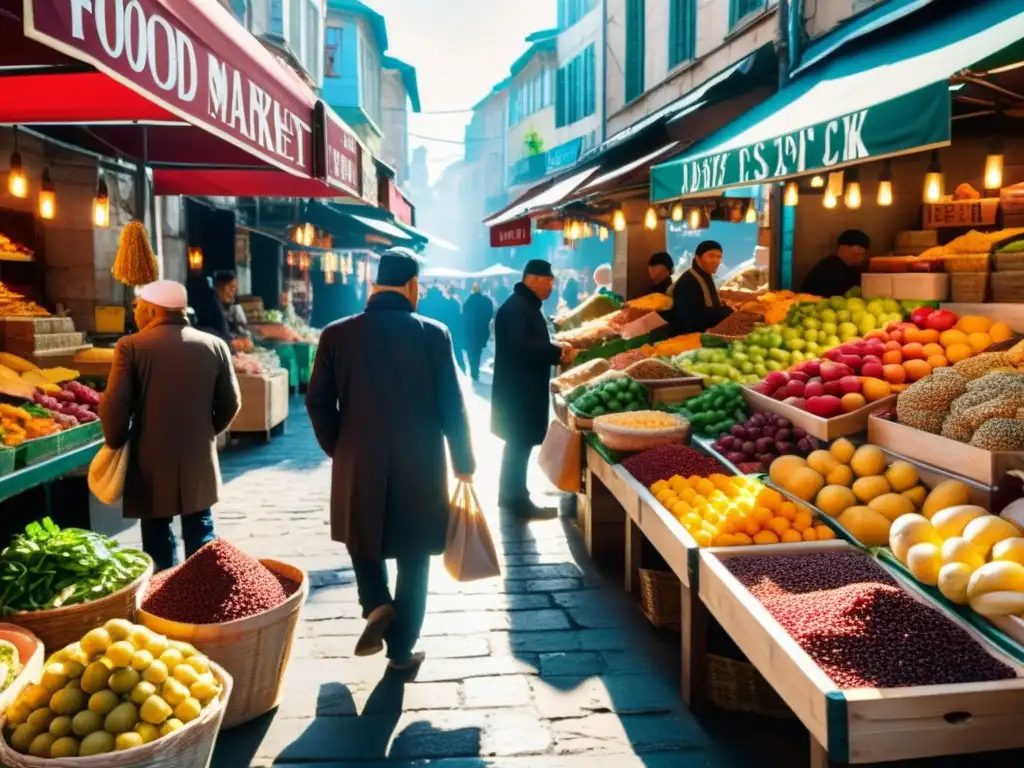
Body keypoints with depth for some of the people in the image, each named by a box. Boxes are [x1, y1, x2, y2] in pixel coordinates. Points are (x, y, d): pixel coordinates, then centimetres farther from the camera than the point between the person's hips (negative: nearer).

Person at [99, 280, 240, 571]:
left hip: (151, 464, -3)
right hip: (199, 460, 3)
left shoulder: (131, 346, -9)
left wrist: (116, 443, 5)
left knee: (157, 537, 9)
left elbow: (114, 406, -12)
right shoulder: (215, 346, 1)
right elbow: (230, 404, 5)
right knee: (200, 534, 13)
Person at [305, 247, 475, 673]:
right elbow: (452, 406, -6)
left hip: (358, 465, 1)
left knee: (364, 538, 26)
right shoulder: (433, 334, -9)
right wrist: (464, 462, 6)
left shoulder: (337, 335, -4)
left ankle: (376, 604, 4)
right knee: (412, 561, 13)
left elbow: (318, 402, 0)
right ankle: (401, 650, 21)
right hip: (419, 466, -1)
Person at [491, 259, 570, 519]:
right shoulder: (515, 307, -18)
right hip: (517, 388, -11)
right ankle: (519, 501, 5)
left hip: (523, 387, 11)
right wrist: (557, 351, -21)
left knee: (517, 442, 17)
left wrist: (555, 351, 2)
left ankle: (510, 494, 27)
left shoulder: (528, 306, 15)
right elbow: (521, 345, -30)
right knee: (520, 444, -4)